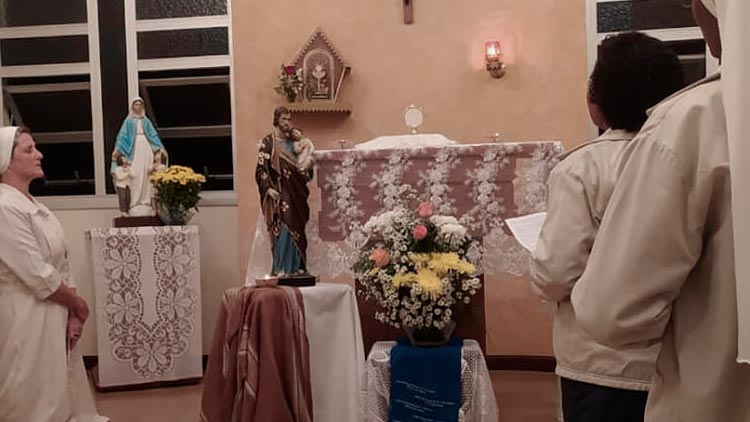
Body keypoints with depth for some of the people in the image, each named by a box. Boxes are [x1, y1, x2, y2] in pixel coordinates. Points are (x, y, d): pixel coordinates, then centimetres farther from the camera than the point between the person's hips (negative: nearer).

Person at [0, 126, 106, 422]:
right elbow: (39, 276, -21)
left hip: (54, 312, 9)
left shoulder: (31, 204, 9)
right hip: (28, 318, -8)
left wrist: (72, 312, 0)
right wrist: (78, 305, -7)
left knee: (62, 391, 19)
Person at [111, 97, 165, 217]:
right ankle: (135, 202, -10)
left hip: (146, 147, 3)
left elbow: (153, 135, 10)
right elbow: (122, 135, 1)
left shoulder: (146, 120, 15)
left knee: (146, 174, -3)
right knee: (135, 175, -10)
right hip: (134, 148, -2)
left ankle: (146, 200, -2)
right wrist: (117, 149, -11)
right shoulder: (129, 120, 8)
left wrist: (161, 147, -3)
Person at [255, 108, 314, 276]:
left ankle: (296, 267, 12)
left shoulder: (293, 141, 15)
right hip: (278, 194, -6)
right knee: (283, 230, -11)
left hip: (295, 194, 6)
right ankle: (281, 269, -5)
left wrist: (308, 166, -1)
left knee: (297, 231, 5)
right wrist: (268, 189, -20)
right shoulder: (267, 142, -4)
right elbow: (261, 169, -8)